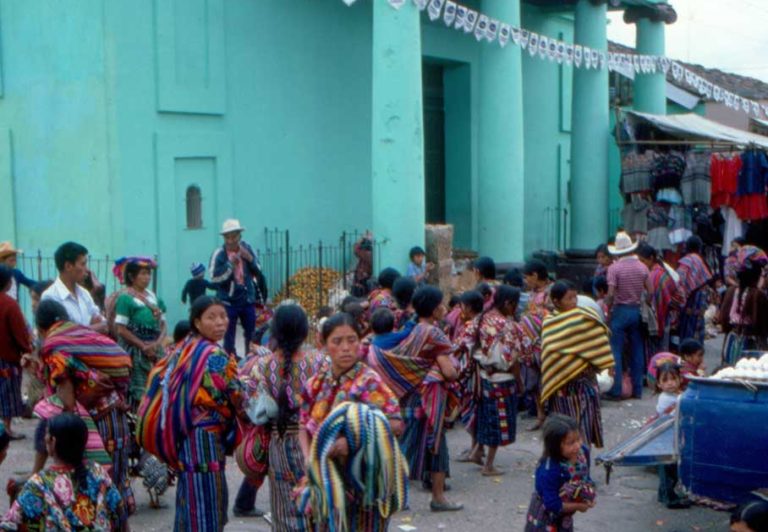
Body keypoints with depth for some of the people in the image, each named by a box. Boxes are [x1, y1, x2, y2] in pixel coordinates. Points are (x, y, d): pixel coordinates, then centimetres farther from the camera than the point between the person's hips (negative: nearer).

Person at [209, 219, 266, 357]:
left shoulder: (247, 248, -1)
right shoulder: (219, 254, -12)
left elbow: (258, 271, 5)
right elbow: (215, 278, -18)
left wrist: (250, 259, -13)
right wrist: (230, 264, -25)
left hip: (248, 299, 4)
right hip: (228, 301, -4)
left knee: (251, 334, 14)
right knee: (229, 336, 1)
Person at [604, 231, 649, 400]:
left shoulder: (614, 268, -11)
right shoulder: (642, 267, 3)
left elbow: (611, 294, -17)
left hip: (620, 310, -4)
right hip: (637, 310, 4)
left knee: (616, 352, 0)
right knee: (637, 351, 11)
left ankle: (615, 391, -1)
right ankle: (637, 389, 14)